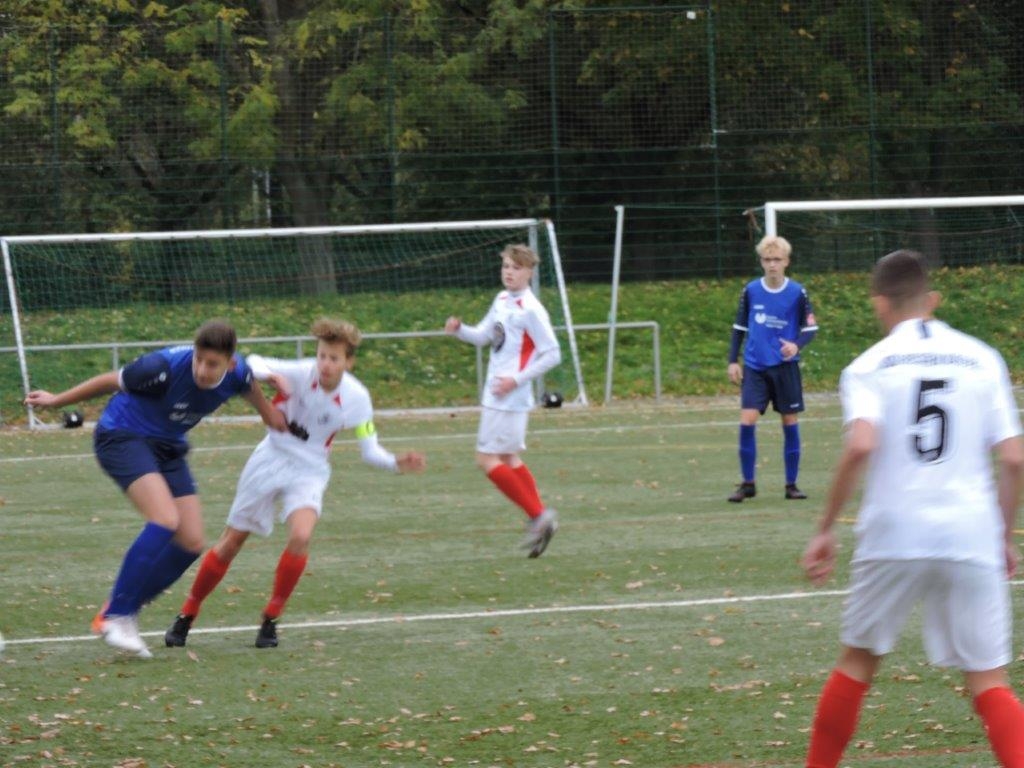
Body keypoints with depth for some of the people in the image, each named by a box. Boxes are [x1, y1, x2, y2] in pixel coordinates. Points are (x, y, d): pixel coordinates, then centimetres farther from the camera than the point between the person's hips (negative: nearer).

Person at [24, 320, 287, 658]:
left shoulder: (237, 373, -15)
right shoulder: (166, 367, -30)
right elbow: (111, 381, -14)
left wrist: (269, 412, 29)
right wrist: (56, 401, -1)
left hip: (167, 448, 7)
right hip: (122, 436, -7)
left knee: (191, 543, -3)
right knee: (165, 520, -27)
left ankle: (124, 610, 12)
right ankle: (114, 616, -20)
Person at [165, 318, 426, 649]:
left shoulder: (356, 398, -15)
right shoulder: (300, 373, -19)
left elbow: (370, 451, -8)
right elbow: (253, 362, -26)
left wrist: (396, 462, -28)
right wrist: (269, 374, -48)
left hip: (309, 472, 0)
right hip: (270, 460, 0)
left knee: (300, 537, -27)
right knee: (231, 542, 5)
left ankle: (271, 619, -7)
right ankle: (187, 615, 23)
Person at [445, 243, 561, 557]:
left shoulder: (531, 310, -14)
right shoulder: (501, 301, 11)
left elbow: (552, 354, -14)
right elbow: (483, 336, 22)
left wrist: (517, 380, -18)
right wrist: (459, 329, 1)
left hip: (510, 398, -9)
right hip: (495, 395, 9)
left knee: (487, 459, -10)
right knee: (509, 459, 13)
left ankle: (538, 516, -6)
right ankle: (540, 517, 17)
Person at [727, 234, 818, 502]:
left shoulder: (797, 293, -3)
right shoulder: (751, 291, 2)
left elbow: (810, 328, 2)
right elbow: (739, 327, 11)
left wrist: (796, 345, -18)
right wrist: (733, 361, 5)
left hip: (785, 367, -1)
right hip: (755, 368, 1)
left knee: (790, 423, 3)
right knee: (747, 422, -10)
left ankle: (791, 484, 14)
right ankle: (747, 484, 2)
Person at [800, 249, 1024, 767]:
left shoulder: (869, 367, 2)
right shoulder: (982, 359, 8)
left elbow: (860, 446, -15)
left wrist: (826, 529, -8)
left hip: (893, 533, -1)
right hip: (972, 539, 1)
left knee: (858, 662, 18)